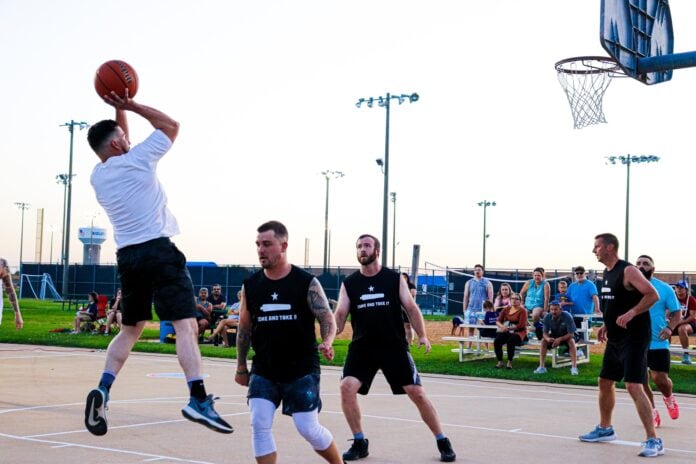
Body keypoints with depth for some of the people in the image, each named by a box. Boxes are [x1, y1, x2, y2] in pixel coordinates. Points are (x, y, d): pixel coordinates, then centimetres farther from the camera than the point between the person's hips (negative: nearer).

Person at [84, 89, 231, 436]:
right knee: (185, 324, -11)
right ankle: (199, 399, -23)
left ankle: (103, 389, 1)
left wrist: (119, 110, 27)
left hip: (127, 255, 7)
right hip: (158, 251, -7)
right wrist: (130, 105, 10)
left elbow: (122, 152, 33)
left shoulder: (97, 176, 13)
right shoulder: (137, 160, -4)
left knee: (130, 328, 18)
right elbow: (171, 126, 7)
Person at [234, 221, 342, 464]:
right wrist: (241, 367, 15)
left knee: (308, 428, -2)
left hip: (302, 370, -3)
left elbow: (327, 319, -7)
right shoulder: (251, 285, 2)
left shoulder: (307, 283, -8)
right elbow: (244, 328, 12)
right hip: (263, 371, 3)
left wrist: (326, 343, -28)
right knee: (259, 425, -10)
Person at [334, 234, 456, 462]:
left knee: (417, 393, -3)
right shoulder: (349, 283, 4)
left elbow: (411, 307, 1)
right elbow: (340, 315, -2)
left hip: (394, 346, -1)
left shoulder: (395, 278, 2)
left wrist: (422, 335, -11)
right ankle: (359, 443, 1)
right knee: (347, 387, -17)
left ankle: (443, 443, 14)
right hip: (362, 347, 1)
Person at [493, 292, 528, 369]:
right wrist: (502, 326, -16)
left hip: (518, 332, -4)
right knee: (496, 341, -26)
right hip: (506, 332, 4)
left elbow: (521, 325, -11)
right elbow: (498, 321, 7)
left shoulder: (522, 311, -1)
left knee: (510, 341, -37)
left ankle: (509, 362, -22)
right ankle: (500, 361, -16)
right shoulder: (506, 310, 13)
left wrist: (508, 328, -17)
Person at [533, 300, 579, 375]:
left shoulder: (567, 316, -29)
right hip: (554, 336, 3)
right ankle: (542, 367, -21)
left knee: (571, 341, -34)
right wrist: (548, 338, -37)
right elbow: (545, 333, -13)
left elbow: (571, 334, -27)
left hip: (566, 336, -3)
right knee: (543, 340, -23)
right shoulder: (547, 317, -20)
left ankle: (574, 367, -33)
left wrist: (560, 339, -41)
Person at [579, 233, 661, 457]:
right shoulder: (607, 273, 13)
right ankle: (605, 429, 34)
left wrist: (630, 314, -29)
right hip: (615, 338, 10)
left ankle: (653, 441, -12)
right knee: (605, 382, 16)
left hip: (634, 338, -10)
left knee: (633, 386, -16)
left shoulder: (628, 271, -15)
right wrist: (607, 325, 15)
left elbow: (653, 295, -21)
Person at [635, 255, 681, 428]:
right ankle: (653, 414, 22)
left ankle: (668, 397, 30)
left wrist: (670, 327, -15)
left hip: (658, 343, -2)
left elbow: (677, 312, 3)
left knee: (660, 379, -5)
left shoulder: (664, 288, -2)